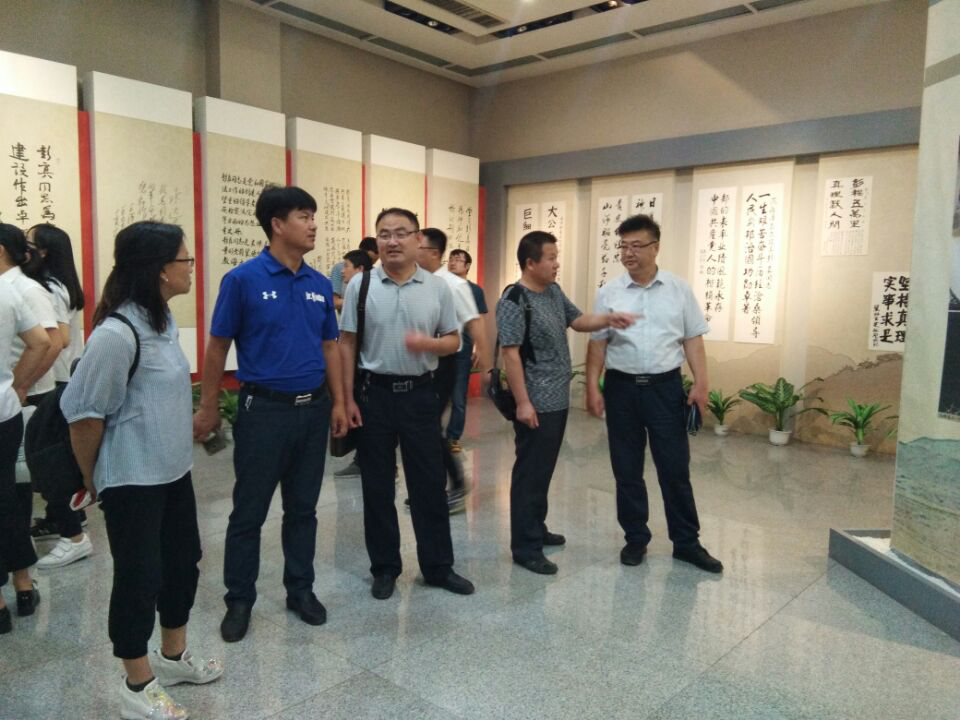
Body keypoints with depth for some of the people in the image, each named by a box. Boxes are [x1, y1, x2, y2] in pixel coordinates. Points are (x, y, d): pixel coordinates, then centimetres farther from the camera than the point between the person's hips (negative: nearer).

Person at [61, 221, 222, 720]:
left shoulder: (162, 319, 4)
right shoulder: (116, 334, -23)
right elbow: (84, 413, -17)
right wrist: (92, 478, -3)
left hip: (172, 470, 9)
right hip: (132, 480, -9)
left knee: (183, 561, 19)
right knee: (138, 577, 6)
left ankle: (173, 657, 40)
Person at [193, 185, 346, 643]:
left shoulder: (320, 285, 6)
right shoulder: (243, 279, -8)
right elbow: (218, 347, -4)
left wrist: (338, 402, 8)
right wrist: (208, 408, -2)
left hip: (313, 408, 5)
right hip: (264, 409, -4)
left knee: (303, 509, 15)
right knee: (249, 512, 7)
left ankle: (301, 590, 30)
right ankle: (239, 600, 24)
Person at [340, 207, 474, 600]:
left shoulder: (438, 287, 2)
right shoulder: (361, 285, -2)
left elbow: (453, 340, 7)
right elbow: (347, 344, 1)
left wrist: (429, 343, -15)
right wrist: (347, 398, -4)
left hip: (420, 393, 1)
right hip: (374, 393, -1)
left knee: (429, 483, 8)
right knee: (377, 486, 9)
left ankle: (438, 566, 23)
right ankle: (384, 568, 24)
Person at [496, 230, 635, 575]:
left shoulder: (554, 291, 9)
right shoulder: (513, 301, -17)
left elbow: (578, 321, 21)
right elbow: (511, 354, -20)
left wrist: (608, 319, 1)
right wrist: (522, 403, -21)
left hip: (558, 399, 9)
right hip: (536, 404, -9)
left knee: (544, 468, 18)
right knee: (530, 472, -2)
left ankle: (536, 528, 33)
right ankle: (525, 547, 8)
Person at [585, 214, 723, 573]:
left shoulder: (679, 289, 2)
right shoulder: (609, 292, 2)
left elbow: (693, 339, 4)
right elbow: (597, 343, 3)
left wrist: (701, 382, -5)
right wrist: (592, 387, -3)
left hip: (665, 386, 0)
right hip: (621, 386, 1)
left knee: (675, 468, 5)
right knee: (627, 470, 9)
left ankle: (686, 542, 19)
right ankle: (635, 539, 24)